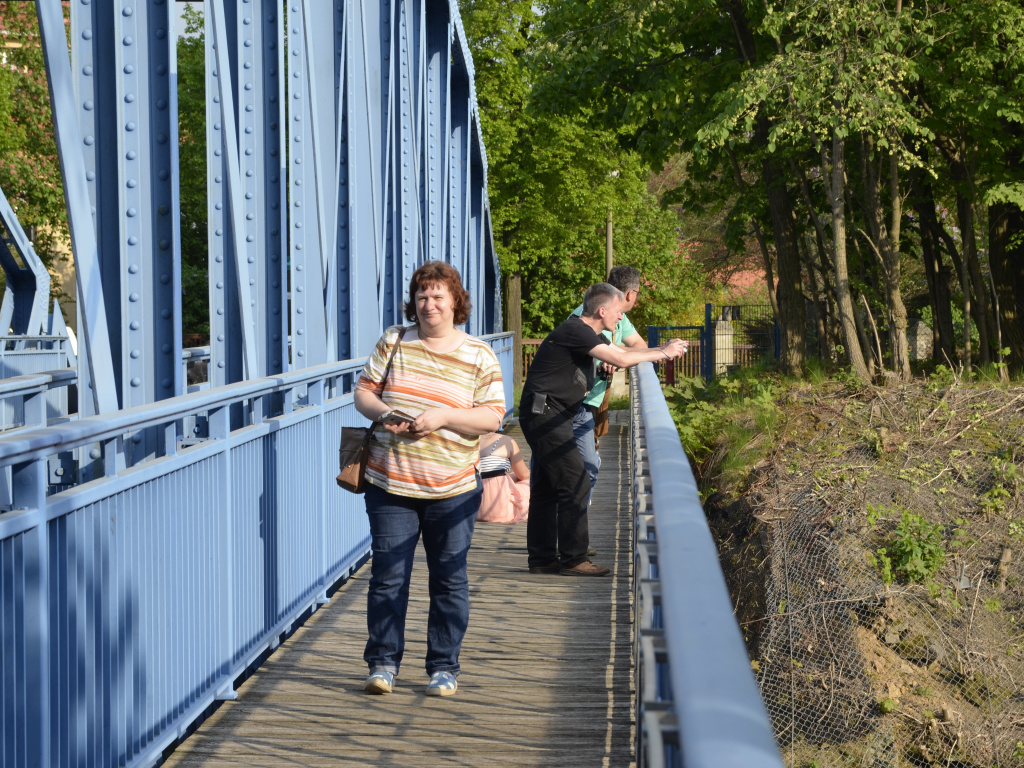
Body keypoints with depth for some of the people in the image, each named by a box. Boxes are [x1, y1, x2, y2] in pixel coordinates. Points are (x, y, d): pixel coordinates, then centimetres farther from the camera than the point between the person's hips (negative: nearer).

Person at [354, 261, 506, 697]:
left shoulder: (479, 357, 1)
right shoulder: (394, 342, 7)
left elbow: (493, 416, -4)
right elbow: (363, 392, 8)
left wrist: (443, 417, -17)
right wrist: (383, 412, -13)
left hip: (452, 489, -1)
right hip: (390, 483, 1)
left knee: (449, 579, 5)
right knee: (388, 575, 1)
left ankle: (444, 667, 15)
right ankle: (383, 662, 12)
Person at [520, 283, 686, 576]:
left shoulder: (590, 334, 16)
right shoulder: (574, 331, -16)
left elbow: (623, 352, 26)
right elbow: (620, 360, -20)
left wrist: (663, 348, 13)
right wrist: (662, 354, -10)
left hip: (548, 417, 11)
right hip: (543, 413, -11)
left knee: (547, 487, 12)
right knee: (575, 483, -9)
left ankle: (542, 558, 16)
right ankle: (573, 559, -3)